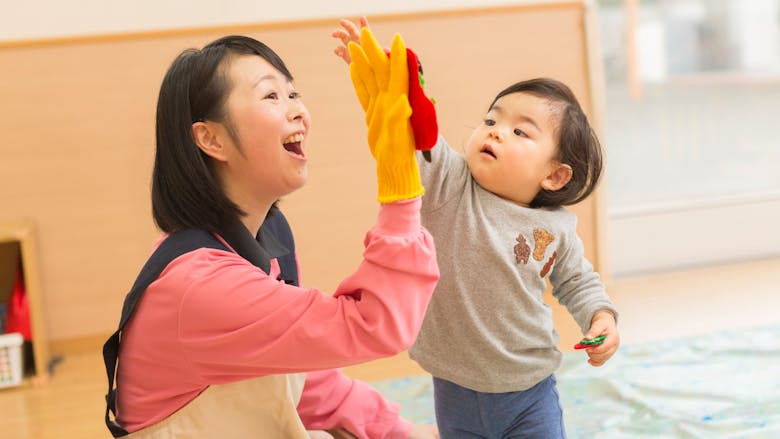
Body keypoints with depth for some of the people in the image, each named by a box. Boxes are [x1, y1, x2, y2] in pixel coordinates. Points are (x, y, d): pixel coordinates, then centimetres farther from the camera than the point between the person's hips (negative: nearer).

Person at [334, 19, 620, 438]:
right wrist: (373, 72, -42)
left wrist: (601, 317, -6)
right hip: (455, 394, 0)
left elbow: (577, 282, 12)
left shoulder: (556, 228, -5)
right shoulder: (448, 185, -12)